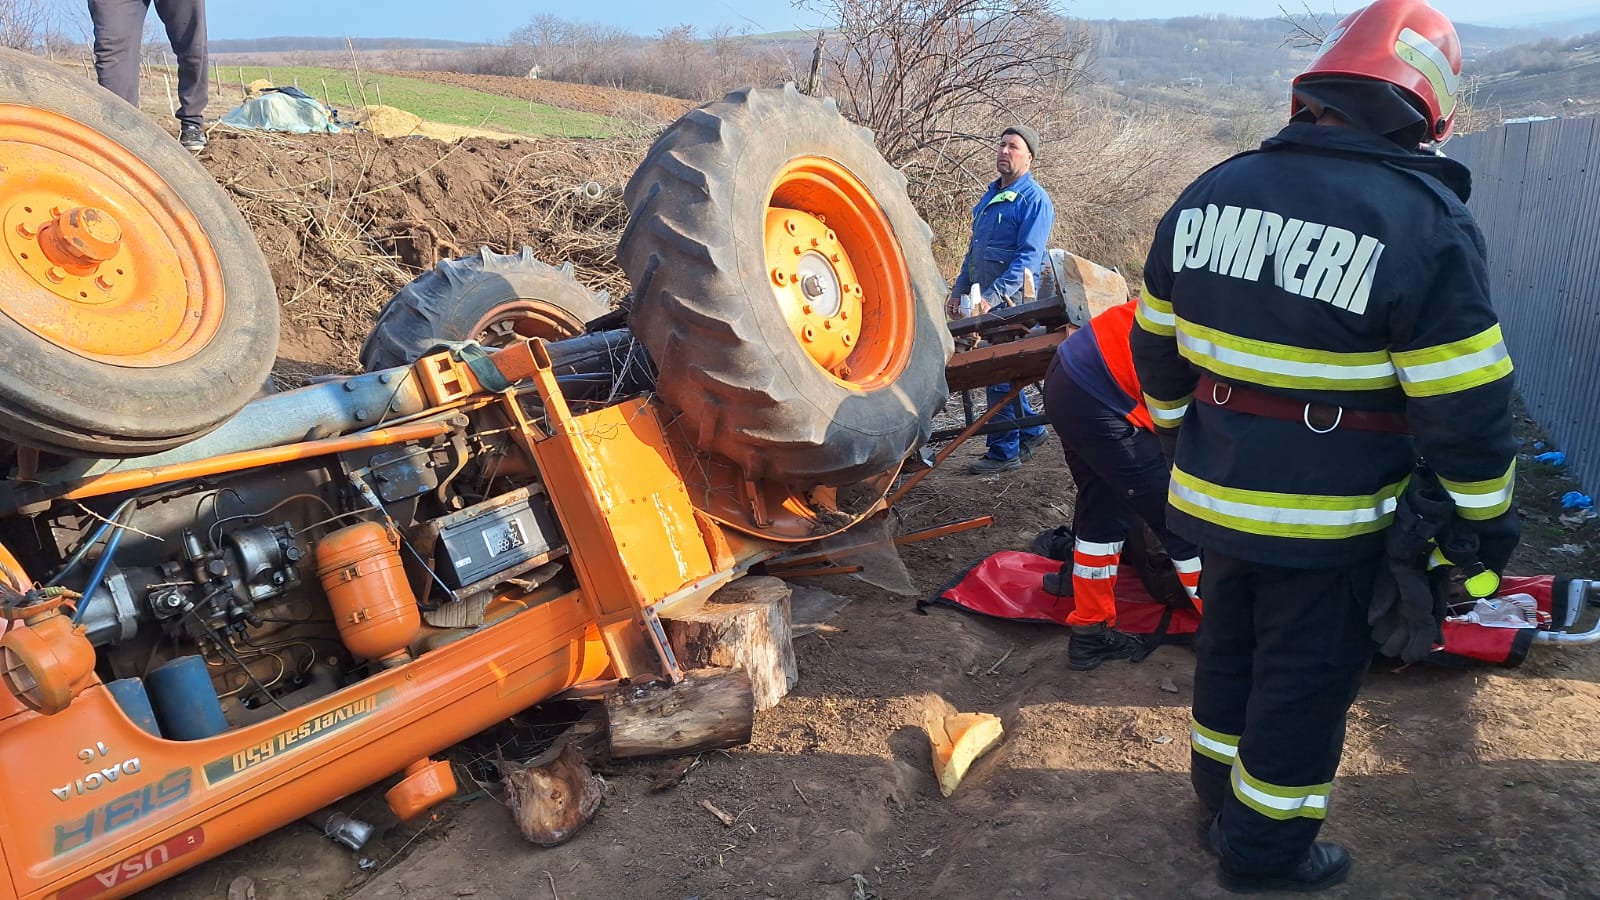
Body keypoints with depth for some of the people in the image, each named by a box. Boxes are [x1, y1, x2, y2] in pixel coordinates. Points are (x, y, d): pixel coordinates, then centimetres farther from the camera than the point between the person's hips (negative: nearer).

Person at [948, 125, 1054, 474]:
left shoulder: (1034, 199, -10)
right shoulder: (990, 195, 16)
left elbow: (1028, 257, -19)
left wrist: (994, 295, -26)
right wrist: (959, 288, 17)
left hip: (1011, 301, -8)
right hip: (986, 299, 8)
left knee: (999, 372, -6)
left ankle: (1004, 451, 4)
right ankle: (1031, 431, 30)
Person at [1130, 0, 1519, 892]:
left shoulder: (1205, 195, 0)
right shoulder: (1427, 222, -17)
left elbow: (1157, 350, 9)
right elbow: (1465, 408, -15)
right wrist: (1490, 519, -1)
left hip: (1214, 499, 6)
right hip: (1326, 525, -5)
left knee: (1230, 643, 24)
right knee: (1304, 678, 12)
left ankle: (1220, 784, 44)